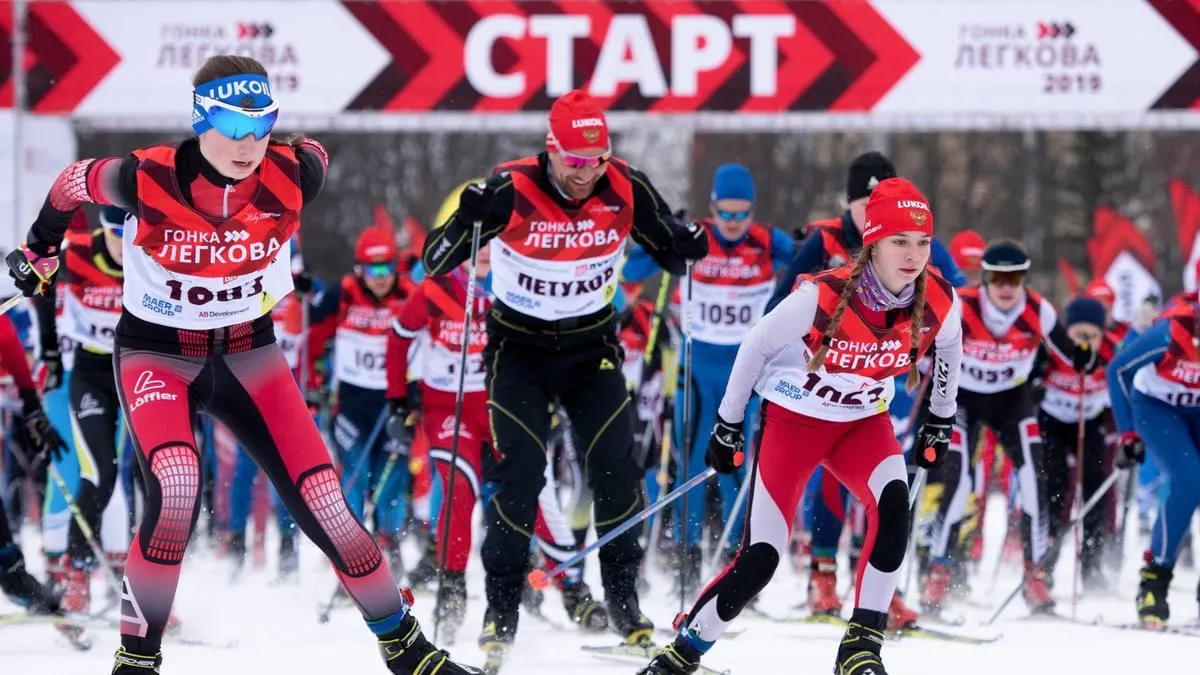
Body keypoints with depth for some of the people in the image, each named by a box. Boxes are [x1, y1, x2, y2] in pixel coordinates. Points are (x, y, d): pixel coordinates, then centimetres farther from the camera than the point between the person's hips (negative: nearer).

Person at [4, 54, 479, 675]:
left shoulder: (290, 180, -19)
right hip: (157, 353, -3)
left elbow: (314, 154, 7)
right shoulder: (147, 180, -24)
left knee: (320, 500, -5)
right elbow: (73, 184, -3)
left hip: (248, 352, 3)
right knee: (176, 489, -29)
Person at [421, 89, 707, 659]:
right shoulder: (512, 191, -21)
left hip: (592, 345, 2)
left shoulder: (625, 190, -13)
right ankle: (501, 607, -2)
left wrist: (688, 247, -21)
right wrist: (466, 221, -37)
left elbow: (669, 251, 3)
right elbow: (434, 263, -18)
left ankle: (623, 597, 8)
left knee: (615, 466, -7)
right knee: (522, 471, -13)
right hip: (519, 348, -2)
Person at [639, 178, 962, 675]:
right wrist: (728, 425, -2)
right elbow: (756, 346, -12)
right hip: (793, 419, -3)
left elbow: (948, 348, 7)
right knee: (760, 558, -9)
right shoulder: (822, 298, -29)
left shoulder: (938, 301, -19)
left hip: (864, 423, 3)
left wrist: (941, 421, 17)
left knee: (893, 502, -29)